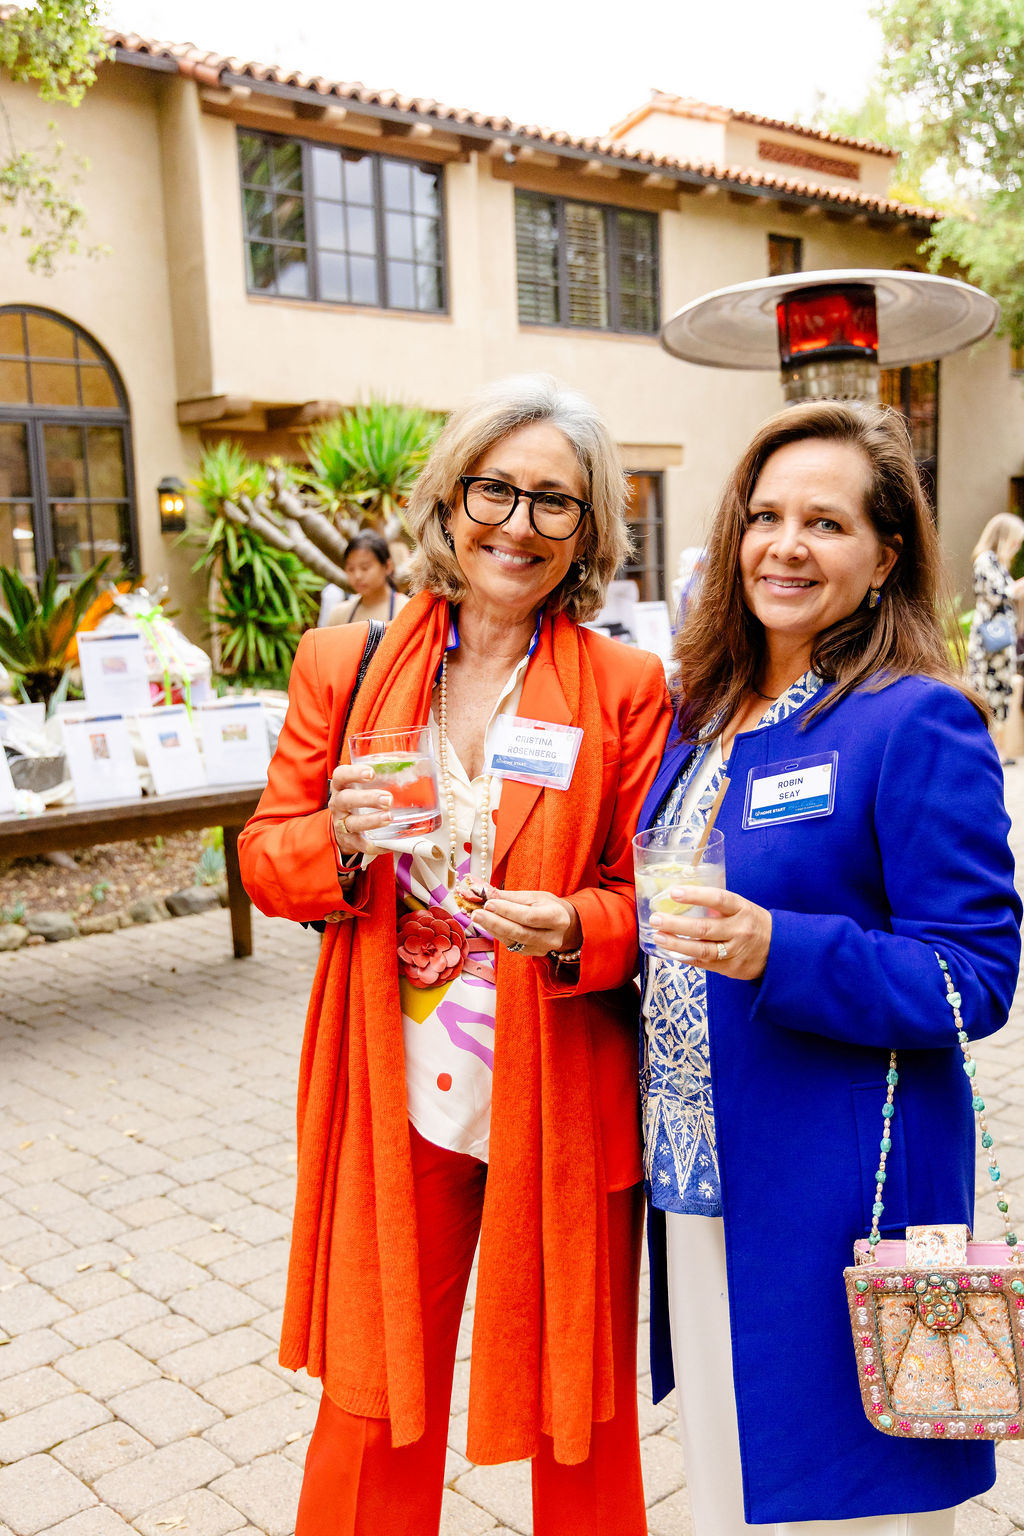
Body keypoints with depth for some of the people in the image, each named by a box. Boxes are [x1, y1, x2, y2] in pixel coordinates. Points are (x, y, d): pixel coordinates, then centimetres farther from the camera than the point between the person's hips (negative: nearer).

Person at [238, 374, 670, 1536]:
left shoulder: (628, 689, -5)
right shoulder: (342, 666, 0)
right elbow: (265, 856, 4)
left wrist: (573, 929, -23)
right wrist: (340, 840, -17)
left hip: (563, 1104, -1)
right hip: (393, 1103, 2)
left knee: (576, 1417, 16)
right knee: (372, 1404, 17)